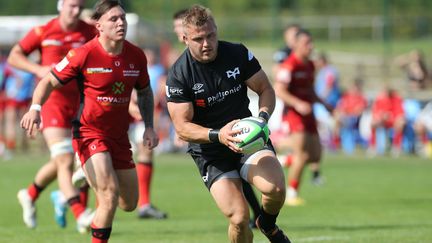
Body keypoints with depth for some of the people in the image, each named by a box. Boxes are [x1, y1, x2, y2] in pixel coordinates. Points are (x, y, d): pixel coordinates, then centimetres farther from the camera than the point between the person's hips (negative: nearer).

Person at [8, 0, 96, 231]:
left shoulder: (90, 32, 3)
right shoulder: (43, 32, -3)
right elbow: (14, 56, 3)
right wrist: (38, 69, -14)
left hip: (77, 102, 5)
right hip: (52, 100, -5)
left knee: (60, 162, 15)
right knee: (65, 161, -15)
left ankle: (30, 195, 40)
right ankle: (81, 215, -22)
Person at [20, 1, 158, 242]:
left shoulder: (136, 56, -2)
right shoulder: (84, 55, -16)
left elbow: (145, 91, 16)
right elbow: (49, 81, -8)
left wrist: (149, 127, 6)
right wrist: (35, 108, -26)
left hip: (119, 136, 6)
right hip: (90, 133, -6)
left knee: (129, 204, 12)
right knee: (110, 195, -21)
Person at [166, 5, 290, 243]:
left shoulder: (238, 53, -6)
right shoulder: (178, 74, -13)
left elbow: (265, 89, 5)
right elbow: (182, 127, -15)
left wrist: (263, 116, -16)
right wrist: (217, 135, -32)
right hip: (209, 152, -2)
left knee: (275, 188, -27)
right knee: (239, 218, -18)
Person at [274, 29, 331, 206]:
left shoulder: (310, 65, 13)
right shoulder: (289, 66, -14)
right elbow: (278, 91, -20)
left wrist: (324, 104, 12)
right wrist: (298, 104, -29)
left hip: (307, 113, 8)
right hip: (292, 112, -8)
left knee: (315, 155, 3)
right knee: (302, 155, -13)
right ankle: (292, 195, -1)